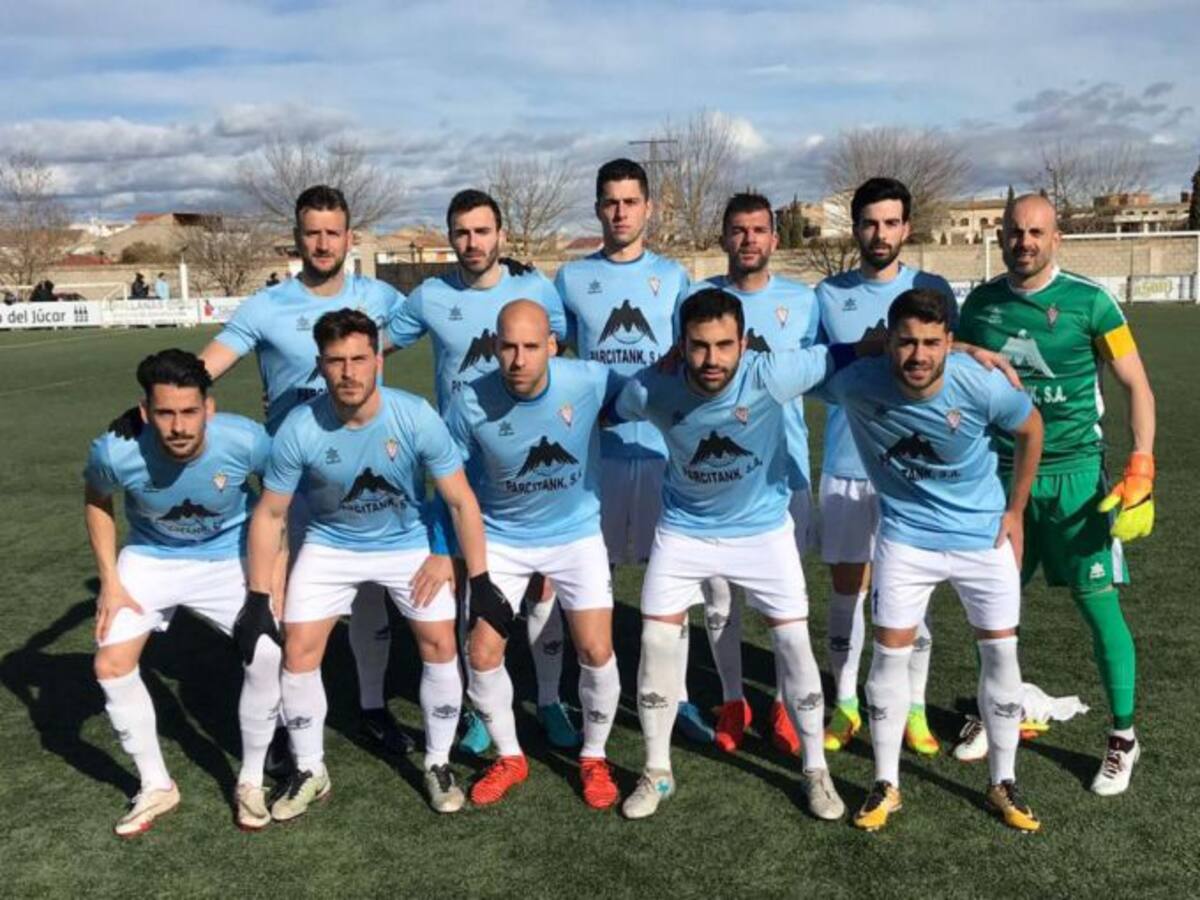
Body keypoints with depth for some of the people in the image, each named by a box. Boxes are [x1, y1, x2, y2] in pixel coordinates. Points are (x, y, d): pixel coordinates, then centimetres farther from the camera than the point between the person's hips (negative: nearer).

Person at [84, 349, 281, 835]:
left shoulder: (245, 440, -32)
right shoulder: (116, 451, -29)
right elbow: (96, 500, -4)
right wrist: (110, 581, -7)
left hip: (230, 557, -1)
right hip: (151, 557, 1)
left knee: (266, 659, -15)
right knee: (111, 664, -7)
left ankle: (251, 782, 9)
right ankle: (156, 787, 14)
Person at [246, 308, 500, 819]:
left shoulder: (416, 417, -27)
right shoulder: (299, 429, -25)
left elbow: (461, 501, -17)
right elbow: (270, 514, -12)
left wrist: (480, 580, -16)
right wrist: (258, 598, -10)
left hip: (407, 543, 0)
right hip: (330, 545, 1)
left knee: (440, 644, -6)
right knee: (298, 652, -5)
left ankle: (438, 765, 16)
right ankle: (310, 772, 18)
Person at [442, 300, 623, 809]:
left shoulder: (590, 381, -23)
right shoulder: (471, 402, -21)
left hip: (576, 534, 0)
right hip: (502, 539, 1)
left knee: (597, 653, -6)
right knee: (483, 657, 0)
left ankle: (593, 758, 22)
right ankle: (509, 758, 26)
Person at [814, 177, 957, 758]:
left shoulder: (932, 290, 3)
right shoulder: (828, 295, 4)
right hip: (846, 466, 1)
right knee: (847, 588, 8)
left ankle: (914, 709, 19)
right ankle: (845, 704, 22)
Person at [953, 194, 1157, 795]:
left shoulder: (1090, 302, -7)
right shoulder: (980, 303, 4)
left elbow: (1136, 385, -3)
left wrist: (1140, 467, -13)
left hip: (1073, 475, -3)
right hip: (1001, 473, 4)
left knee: (1098, 604, 0)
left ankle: (1123, 736, 17)